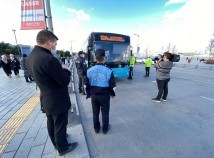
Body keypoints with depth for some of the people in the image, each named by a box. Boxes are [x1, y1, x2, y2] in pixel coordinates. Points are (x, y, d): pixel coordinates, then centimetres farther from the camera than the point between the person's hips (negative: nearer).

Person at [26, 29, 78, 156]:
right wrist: (66, 70, -5)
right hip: (58, 100, -9)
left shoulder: (30, 57, 0)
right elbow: (65, 81, -24)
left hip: (46, 99, 9)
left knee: (51, 123, 26)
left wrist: (60, 68, 3)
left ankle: (56, 142, 51)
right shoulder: (49, 59, -30)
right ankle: (63, 148, 38)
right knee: (60, 125, 14)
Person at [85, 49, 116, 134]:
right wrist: (113, 93, 8)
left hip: (94, 95, 3)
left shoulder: (89, 70, -7)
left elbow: (87, 85, 0)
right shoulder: (109, 71, -16)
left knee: (95, 112, 20)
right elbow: (112, 85, -10)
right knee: (105, 112, 16)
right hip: (105, 96, -2)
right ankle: (105, 129, 35)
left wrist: (89, 94, 15)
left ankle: (96, 128, 37)